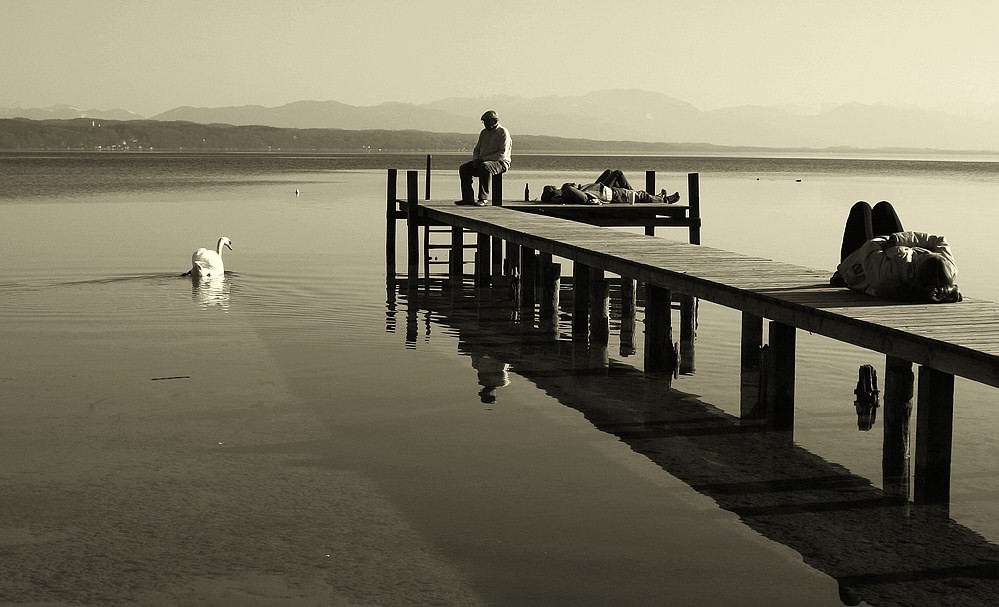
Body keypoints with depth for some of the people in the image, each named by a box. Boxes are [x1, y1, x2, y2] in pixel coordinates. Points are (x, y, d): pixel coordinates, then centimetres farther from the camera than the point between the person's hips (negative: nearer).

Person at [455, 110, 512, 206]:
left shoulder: (503, 132, -8)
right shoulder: (484, 133, 16)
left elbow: (502, 154, -17)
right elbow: (476, 150, 22)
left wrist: (483, 159, -19)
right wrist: (476, 160, -3)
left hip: (500, 163, -8)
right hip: (482, 162, 8)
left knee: (484, 167, -39)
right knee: (463, 168, -11)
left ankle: (483, 198, -36)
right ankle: (468, 198, -15)